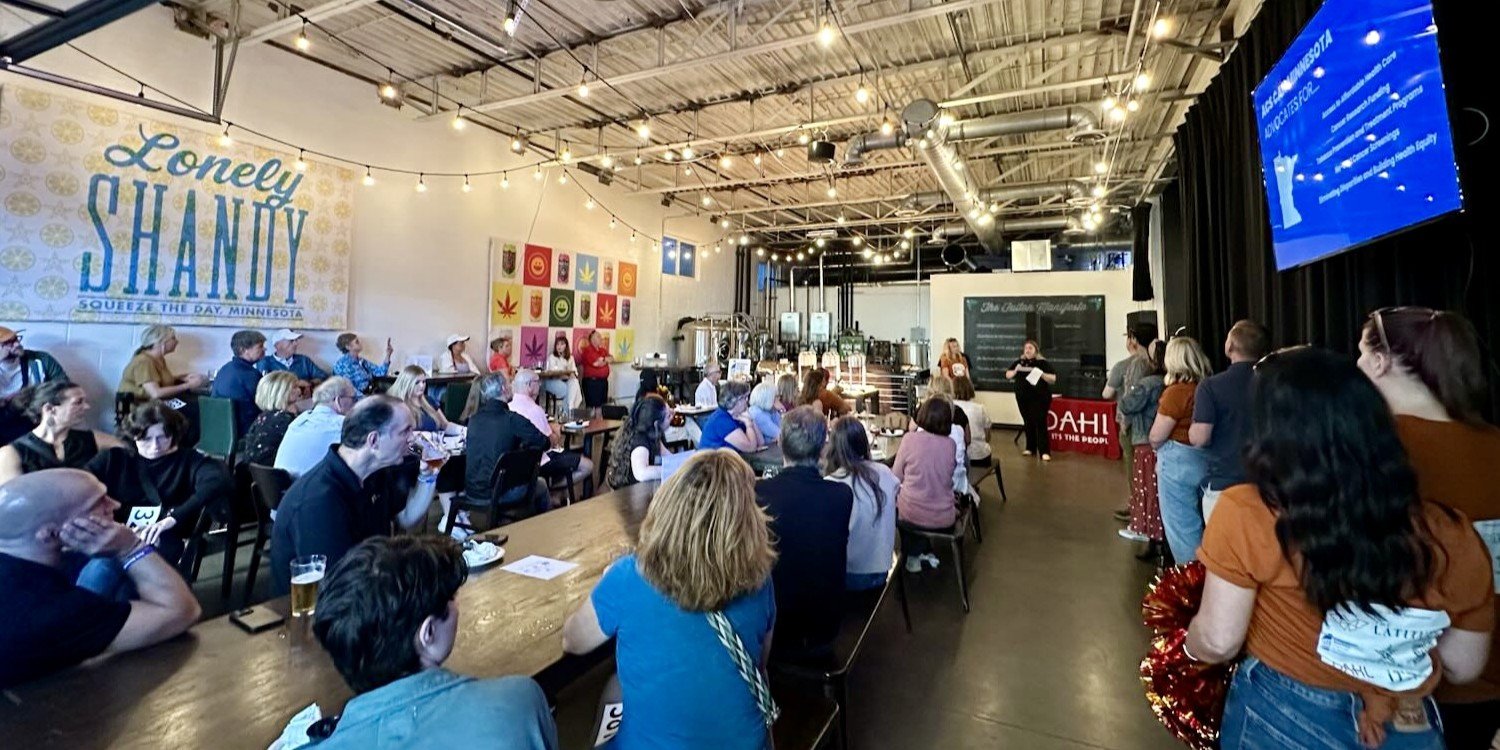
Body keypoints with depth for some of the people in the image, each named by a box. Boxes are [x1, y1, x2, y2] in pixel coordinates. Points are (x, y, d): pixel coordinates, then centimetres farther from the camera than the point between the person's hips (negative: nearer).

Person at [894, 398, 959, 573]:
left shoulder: (910, 438, -13)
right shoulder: (950, 444, -6)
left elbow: (896, 477, -3)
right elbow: (948, 477, 10)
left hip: (911, 514, -3)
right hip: (943, 518, 3)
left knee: (897, 495, 30)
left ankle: (913, 555, 36)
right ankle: (925, 552, 33)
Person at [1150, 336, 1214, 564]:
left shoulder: (1177, 391, -18)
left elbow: (1156, 437, -13)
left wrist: (1158, 448, 6)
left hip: (1178, 461, -7)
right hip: (1205, 460, 7)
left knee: (1181, 525, 6)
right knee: (1199, 523, 18)